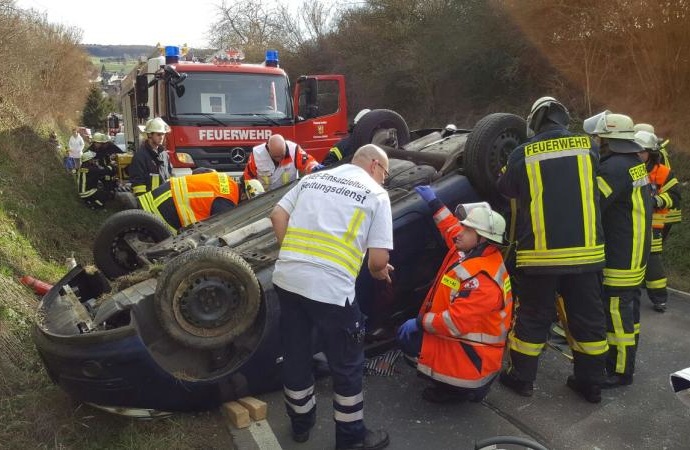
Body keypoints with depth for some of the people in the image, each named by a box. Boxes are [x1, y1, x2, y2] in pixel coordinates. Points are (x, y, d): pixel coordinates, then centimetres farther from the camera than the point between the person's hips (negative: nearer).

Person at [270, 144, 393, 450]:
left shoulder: (313, 178, 19)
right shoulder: (376, 194, 4)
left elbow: (277, 215, 12)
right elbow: (379, 258, -3)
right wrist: (377, 272, 18)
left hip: (286, 279, 6)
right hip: (331, 288, -6)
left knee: (295, 354, 22)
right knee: (347, 366, 14)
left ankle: (301, 422, 43)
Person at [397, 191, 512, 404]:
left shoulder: (482, 278, -30)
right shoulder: (472, 250, -1)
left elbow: (456, 322, -32)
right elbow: (452, 229, 20)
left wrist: (421, 322, -20)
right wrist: (434, 202, 22)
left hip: (470, 354, -10)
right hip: (465, 334, 10)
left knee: (407, 337, -16)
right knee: (406, 332, 15)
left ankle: (463, 385, -3)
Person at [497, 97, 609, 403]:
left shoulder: (522, 154, -5)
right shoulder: (588, 147, 1)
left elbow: (505, 190, 10)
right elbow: (595, 188, 15)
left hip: (539, 252, -2)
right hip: (586, 251, 2)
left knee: (533, 317, 11)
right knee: (588, 318, 14)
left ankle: (521, 377, 23)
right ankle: (591, 383, 26)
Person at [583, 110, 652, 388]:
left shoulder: (615, 168, -22)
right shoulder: (635, 163, 10)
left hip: (619, 259, -10)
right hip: (635, 255, 10)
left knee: (617, 314, 0)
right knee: (627, 310, 19)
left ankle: (620, 371, 11)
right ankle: (624, 359, 33)